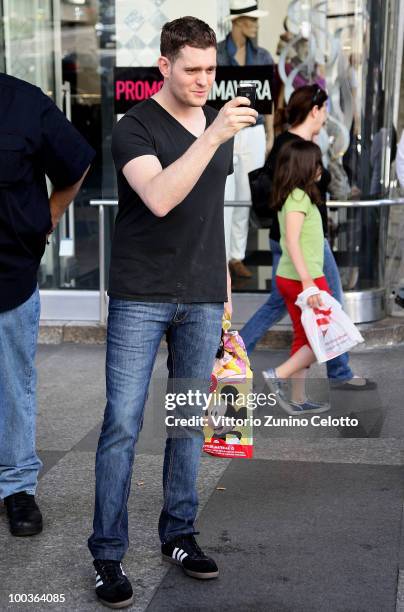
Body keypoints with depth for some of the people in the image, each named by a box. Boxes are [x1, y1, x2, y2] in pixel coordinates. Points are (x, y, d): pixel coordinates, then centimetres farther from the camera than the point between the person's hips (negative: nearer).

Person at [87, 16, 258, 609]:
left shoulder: (219, 122, 12)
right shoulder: (136, 127, -8)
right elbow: (159, 199, -25)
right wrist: (211, 138, -31)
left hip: (202, 299, 5)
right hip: (140, 298, -5)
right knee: (123, 424, -4)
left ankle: (179, 533, 23)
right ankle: (108, 553, 5)